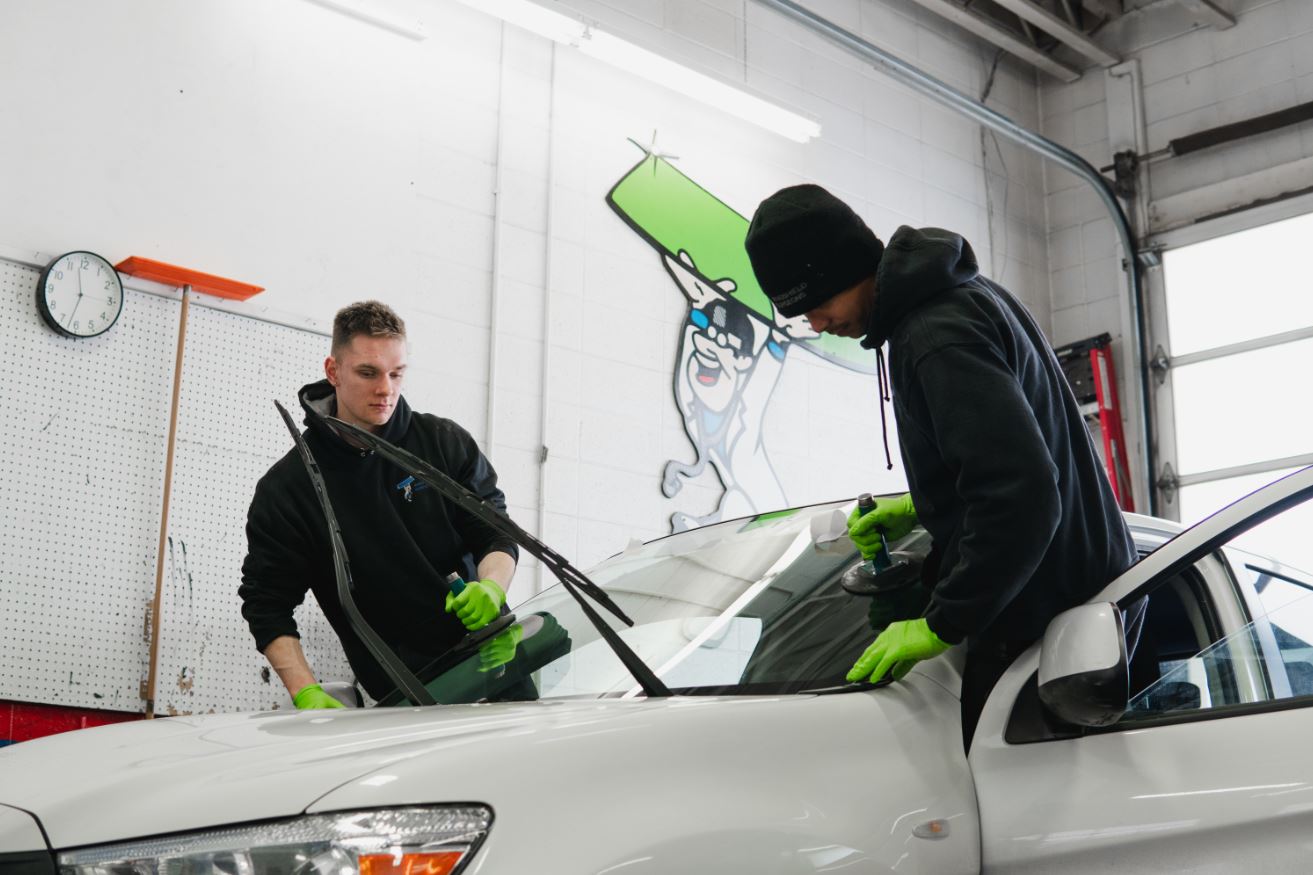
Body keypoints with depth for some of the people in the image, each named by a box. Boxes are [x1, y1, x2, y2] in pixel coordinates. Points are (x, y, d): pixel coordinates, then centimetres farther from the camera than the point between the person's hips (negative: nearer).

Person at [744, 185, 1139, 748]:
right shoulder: (966, 294, 12)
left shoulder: (935, 339, -21)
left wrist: (943, 625, -20)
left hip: (1044, 621, -10)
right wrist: (924, 506, 18)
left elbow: (1024, 496, -27)